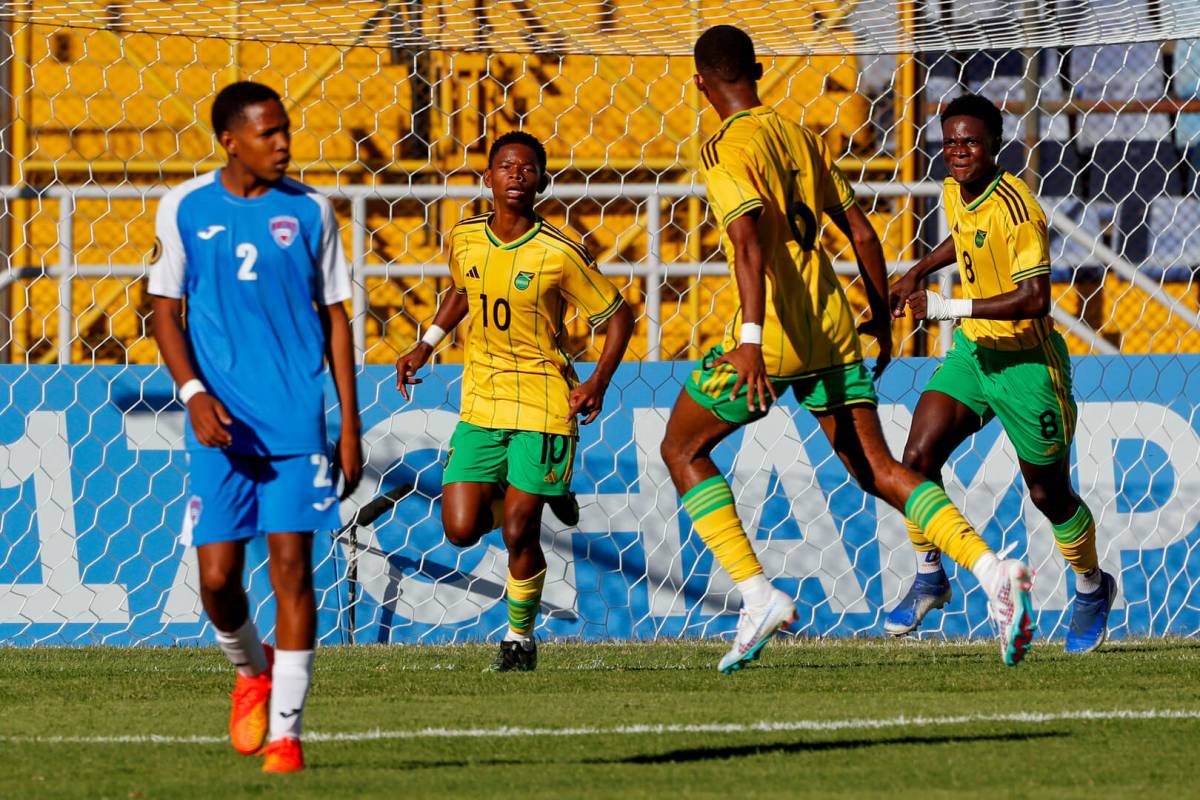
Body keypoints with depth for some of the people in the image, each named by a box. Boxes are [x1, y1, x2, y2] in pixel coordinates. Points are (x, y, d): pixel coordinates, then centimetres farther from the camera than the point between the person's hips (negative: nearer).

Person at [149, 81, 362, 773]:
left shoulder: (309, 210, 4)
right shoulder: (185, 209, 2)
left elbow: (334, 316, 9)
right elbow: (166, 311, 7)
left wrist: (350, 424, 5)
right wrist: (194, 393, -10)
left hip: (298, 421, 0)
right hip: (221, 422, 0)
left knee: (291, 566, -6)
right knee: (218, 575, -4)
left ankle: (285, 733, -2)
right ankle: (251, 670, 29)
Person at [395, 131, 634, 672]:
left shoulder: (559, 255, -13)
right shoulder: (465, 240, 1)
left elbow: (618, 316, -3)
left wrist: (599, 382, -15)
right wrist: (426, 345, 15)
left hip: (542, 402, -4)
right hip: (480, 401, 4)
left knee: (518, 532, -8)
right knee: (462, 529, -5)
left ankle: (521, 637, 15)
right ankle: (532, 494, 29)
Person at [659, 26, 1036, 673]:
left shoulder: (727, 148, -8)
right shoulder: (801, 137, 14)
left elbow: (751, 239, -24)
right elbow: (860, 232, 17)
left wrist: (750, 339, -33)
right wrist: (881, 316, 29)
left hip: (772, 332, -7)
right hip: (832, 328, 7)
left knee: (682, 449, 11)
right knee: (875, 468, 8)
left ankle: (757, 596, -1)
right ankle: (992, 570, -13)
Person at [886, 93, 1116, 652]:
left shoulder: (1015, 207, -24)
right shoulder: (954, 193, 1)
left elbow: (1035, 298, -30)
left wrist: (951, 308, -30)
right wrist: (916, 274, 18)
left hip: (1026, 362, -6)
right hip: (972, 351, 7)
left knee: (1048, 493, 6)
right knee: (918, 458, -11)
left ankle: (1092, 589, 31)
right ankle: (928, 578, 6)